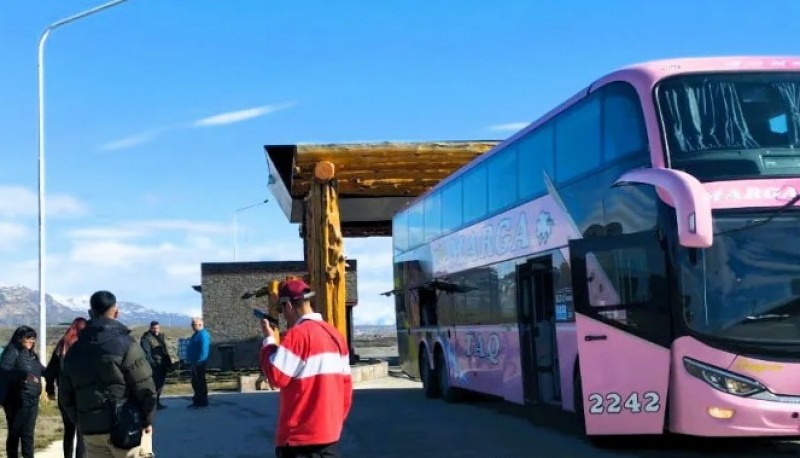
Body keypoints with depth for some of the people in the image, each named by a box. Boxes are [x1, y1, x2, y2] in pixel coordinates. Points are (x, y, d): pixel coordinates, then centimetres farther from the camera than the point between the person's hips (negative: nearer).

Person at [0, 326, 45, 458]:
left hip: (32, 400, 7)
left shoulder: (31, 354, 13)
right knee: (15, 433, 0)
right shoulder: (12, 352, -10)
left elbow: (40, 369, 28)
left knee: (28, 433, 12)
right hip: (17, 401, -7)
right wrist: (24, 375, -37)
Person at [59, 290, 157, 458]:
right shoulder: (124, 343, -9)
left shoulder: (75, 350, 10)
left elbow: (66, 394, 13)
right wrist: (148, 420, 0)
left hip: (91, 430, 5)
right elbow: (144, 387, -12)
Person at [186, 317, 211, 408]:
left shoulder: (203, 335, -17)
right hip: (195, 363, 11)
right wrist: (192, 361, 21)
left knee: (200, 382, -5)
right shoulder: (196, 334, 17)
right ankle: (197, 401, 23)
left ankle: (202, 402, 1)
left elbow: (204, 350, -24)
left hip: (199, 363, -11)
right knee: (195, 382, 15)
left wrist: (199, 361, -24)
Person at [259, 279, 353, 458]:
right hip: (330, 431, 8)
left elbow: (276, 376, -15)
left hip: (301, 436, -8)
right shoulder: (335, 334, 9)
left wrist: (269, 340, -4)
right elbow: (345, 384, 13)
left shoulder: (298, 334, -15)